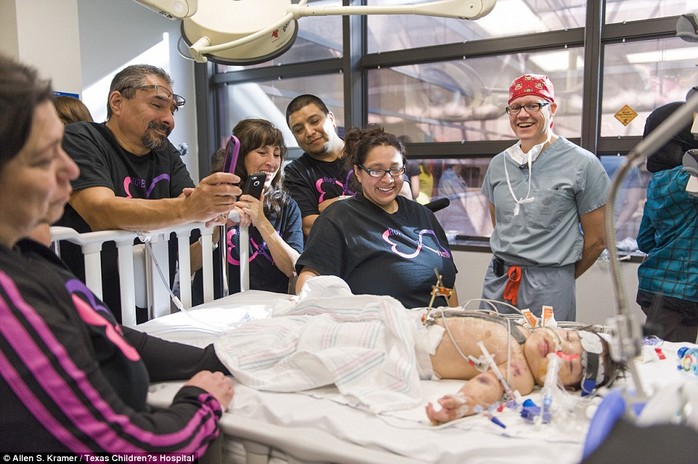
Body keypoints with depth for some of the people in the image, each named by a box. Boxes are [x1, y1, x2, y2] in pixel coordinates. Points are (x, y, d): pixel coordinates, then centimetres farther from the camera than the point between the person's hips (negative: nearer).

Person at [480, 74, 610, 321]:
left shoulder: (582, 164, -7)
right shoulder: (498, 164, 7)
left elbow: (596, 239, -2)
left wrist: (560, 277, 8)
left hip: (550, 284, -4)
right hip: (497, 279, 5)